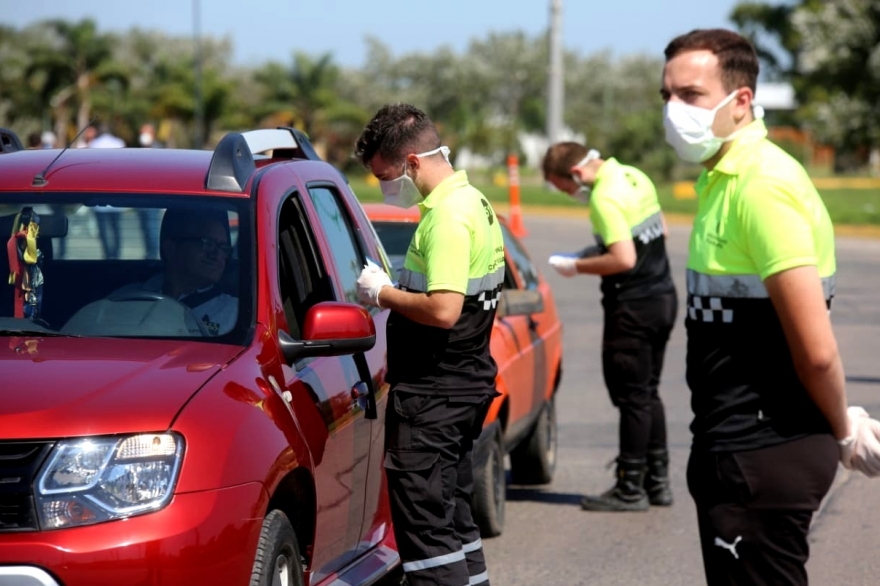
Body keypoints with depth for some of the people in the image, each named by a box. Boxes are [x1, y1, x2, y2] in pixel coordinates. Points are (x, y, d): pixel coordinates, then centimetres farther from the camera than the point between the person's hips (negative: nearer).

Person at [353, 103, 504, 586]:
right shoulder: (472, 202, 13)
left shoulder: (447, 215, -19)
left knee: (423, 516, -8)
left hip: (432, 396, -11)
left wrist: (383, 293, -13)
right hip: (465, 383, 11)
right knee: (453, 515, 18)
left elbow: (443, 310, -28)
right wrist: (394, 289, 8)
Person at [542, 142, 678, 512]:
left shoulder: (604, 198, -20)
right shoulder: (635, 177, 8)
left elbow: (624, 260, -26)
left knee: (632, 397, -3)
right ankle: (657, 481, 20)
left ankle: (631, 489, 2)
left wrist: (577, 266, -13)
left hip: (633, 307, -9)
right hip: (663, 297, 9)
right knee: (648, 392, 16)